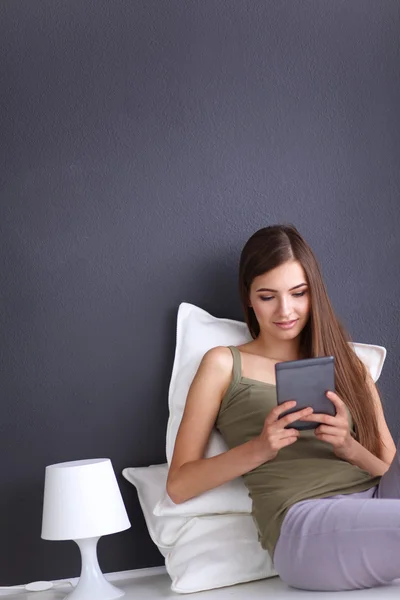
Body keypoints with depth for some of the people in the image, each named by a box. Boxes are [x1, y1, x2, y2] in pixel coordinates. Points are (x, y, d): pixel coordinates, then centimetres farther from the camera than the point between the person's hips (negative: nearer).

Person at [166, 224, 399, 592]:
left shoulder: (347, 363, 22)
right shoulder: (225, 365, 13)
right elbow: (178, 486, 6)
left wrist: (349, 448, -5)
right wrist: (259, 449, -8)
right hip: (305, 522, -4)